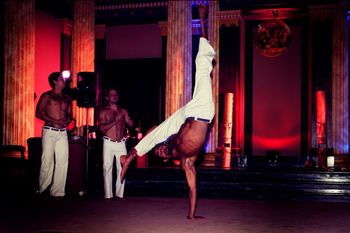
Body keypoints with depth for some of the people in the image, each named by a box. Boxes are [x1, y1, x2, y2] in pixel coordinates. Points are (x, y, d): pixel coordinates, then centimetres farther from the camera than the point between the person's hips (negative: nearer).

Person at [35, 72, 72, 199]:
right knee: (47, 161, -6)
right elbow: (38, 113, -5)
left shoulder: (67, 98, 17)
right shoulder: (47, 96, 2)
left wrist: (68, 120, -1)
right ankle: (42, 191, 4)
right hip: (49, 131, -5)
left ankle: (57, 192, 2)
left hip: (63, 132, 5)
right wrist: (55, 121, -13)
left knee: (63, 162, -3)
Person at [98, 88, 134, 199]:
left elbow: (131, 124, 2)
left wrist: (129, 120, -20)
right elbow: (102, 128, -7)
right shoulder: (103, 112, 4)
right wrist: (115, 121, -17)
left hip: (121, 143, 2)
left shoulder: (123, 111, 12)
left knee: (122, 168, -1)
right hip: (109, 143, -2)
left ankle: (120, 194, 5)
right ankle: (108, 195, 1)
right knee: (107, 168, -3)